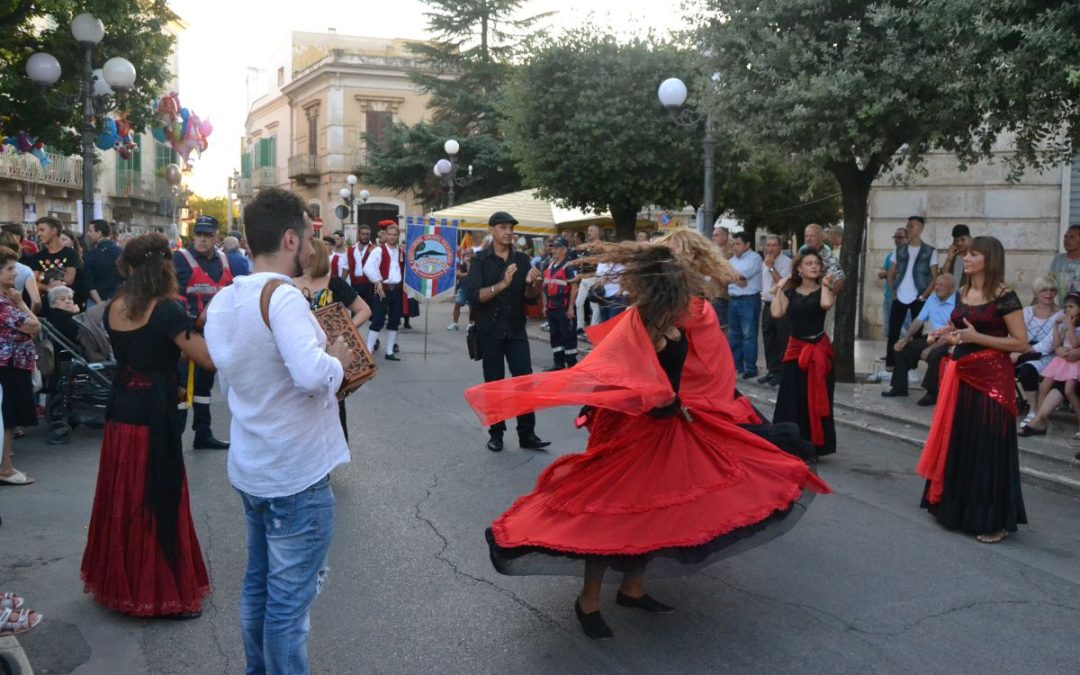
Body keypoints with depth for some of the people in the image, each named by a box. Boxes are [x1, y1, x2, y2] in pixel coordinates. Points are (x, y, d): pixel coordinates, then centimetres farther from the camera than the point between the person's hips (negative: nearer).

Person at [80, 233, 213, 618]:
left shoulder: (114, 309, 3)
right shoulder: (167, 310, -16)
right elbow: (210, 360, -22)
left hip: (119, 411, 6)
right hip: (154, 416, -6)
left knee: (121, 500, 19)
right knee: (157, 502, 4)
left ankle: (119, 582, 34)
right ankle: (162, 593, 14)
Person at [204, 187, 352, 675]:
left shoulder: (221, 301, 6)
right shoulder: (281, 296, -22)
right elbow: (314, 375, -37)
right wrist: (337, 357, -15)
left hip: (249, 469, 9)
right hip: (297, 475, -9)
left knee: (258, 583, 22)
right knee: (290, 599, 4)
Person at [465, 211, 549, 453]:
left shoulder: (522, 259, 5)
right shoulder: (481, 260, -5)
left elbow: (530, 298, 6)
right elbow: (474, 296, -16)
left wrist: (534, 284, -16)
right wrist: (502, 284, -28)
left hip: (516, 330, 3)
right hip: (490, 331, -3)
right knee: (494, 383, 5)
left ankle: (527, 434, 5)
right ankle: (496, 434, 14)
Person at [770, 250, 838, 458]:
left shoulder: (823, 290, 1)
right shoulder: (790, 292, 7)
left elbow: (826, 304, -23)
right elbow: (777, 313, -9)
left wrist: (825, 283, -10)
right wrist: (778, 290, -1)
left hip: (818, 349, -2)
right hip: (795, 349, 2)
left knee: (816, 400, 3)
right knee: (792, 400, 2)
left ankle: (815, 447, 11)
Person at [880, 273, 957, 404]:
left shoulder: (957, 304, -17)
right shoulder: (932, 298, 8)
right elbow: (919, 320, 12)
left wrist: (931, 348, -27)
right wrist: (906, 338, -1)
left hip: (948, 342, -8)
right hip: (931, 338, 8)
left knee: (934, 355, -36)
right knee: (903, 347, -2)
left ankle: (932, 393, -20)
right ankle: (899, 387, 6)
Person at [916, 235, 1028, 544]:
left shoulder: (1004, 296, -12)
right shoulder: (963, 292, 9)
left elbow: (1021, 342, -14)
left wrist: (977, 337, -19)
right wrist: (952, 334, 1)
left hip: (991, 379, -7)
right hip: (961, 374, 7)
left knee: (988, 448, -3)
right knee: (957, 443, 13)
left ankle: (994, 520, 7)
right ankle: (957, 508, 26)